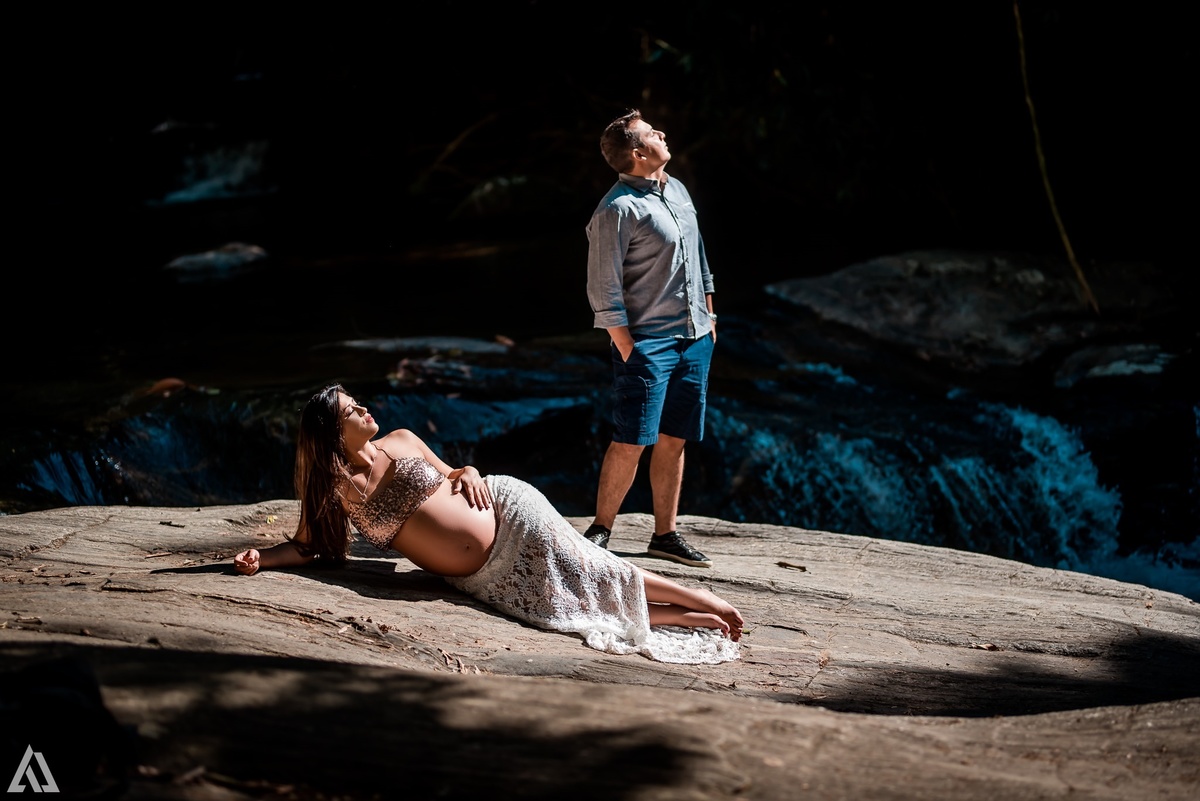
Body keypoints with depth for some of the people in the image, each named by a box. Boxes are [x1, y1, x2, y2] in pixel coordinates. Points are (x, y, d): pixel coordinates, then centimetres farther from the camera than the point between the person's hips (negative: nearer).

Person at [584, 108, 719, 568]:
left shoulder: (677, 190, 12)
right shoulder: (617, 210, -14)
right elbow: (603, 290, -14)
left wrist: (708, 315, 20)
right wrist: (627, 350, -16)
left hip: (695, 339, 8)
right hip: (648, 341, -7)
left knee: (673, 440, 10)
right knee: (632, 442, -9)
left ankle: (665, 534, 17)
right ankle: (601, 530, 5)